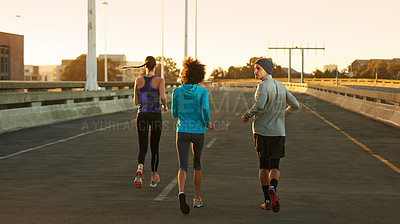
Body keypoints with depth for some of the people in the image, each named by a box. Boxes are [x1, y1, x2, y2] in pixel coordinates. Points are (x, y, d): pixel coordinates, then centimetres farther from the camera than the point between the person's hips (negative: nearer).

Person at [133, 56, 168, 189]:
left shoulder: (138, 81, 1)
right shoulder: (160, 81, -6)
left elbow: (136, 102, 5)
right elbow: (162, 96, -21)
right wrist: (165, 106, 0)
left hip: (142, 116, 1)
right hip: (155, 116, -1)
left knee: (142, 148, 0)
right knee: (155, 148, 15)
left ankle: (140, 169, -32)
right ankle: (154, 178, 25)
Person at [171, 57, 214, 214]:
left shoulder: (177, 92, -1)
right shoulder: (202, 92, -5)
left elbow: (174, 114, 6)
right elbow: (205, 108, -21)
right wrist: (207, 123, -4)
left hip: (182, 132, 0)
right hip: (198, 132, 1)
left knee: (183, 167, -5)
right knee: (197, 164, 21)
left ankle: (181, 192, -34)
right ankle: (197, 198, 25)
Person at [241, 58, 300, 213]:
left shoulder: (263, 86, -11)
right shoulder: (281, 87, 9)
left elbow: (259, 105, -28)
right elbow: (295, 106, 11)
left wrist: (247, 115, -11)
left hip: (261, 131, -4)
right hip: (278, 132, 4)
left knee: (263, 166, 11)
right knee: (274, 167, 8)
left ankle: (267, 200, 9)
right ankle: (272, 188, -23)